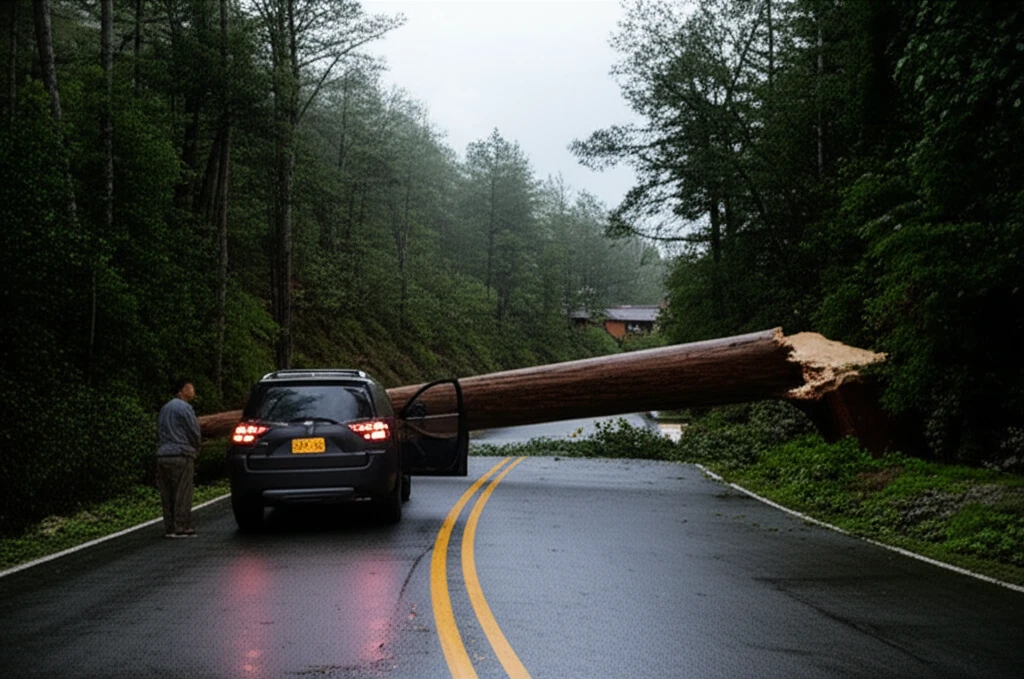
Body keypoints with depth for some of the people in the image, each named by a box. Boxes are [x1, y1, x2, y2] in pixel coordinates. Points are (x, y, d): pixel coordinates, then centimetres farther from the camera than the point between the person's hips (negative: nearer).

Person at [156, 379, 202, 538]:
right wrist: (195, 452, 10)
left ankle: (169, 528, 9)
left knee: (167, 495, 8)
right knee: (182, 495, -5)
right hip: (181, 456, -8)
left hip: (162, 456, 8)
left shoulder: (164, 408, 19)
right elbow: (194, 432, -8)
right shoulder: (184, 408, -7)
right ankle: (181, 528, -5)